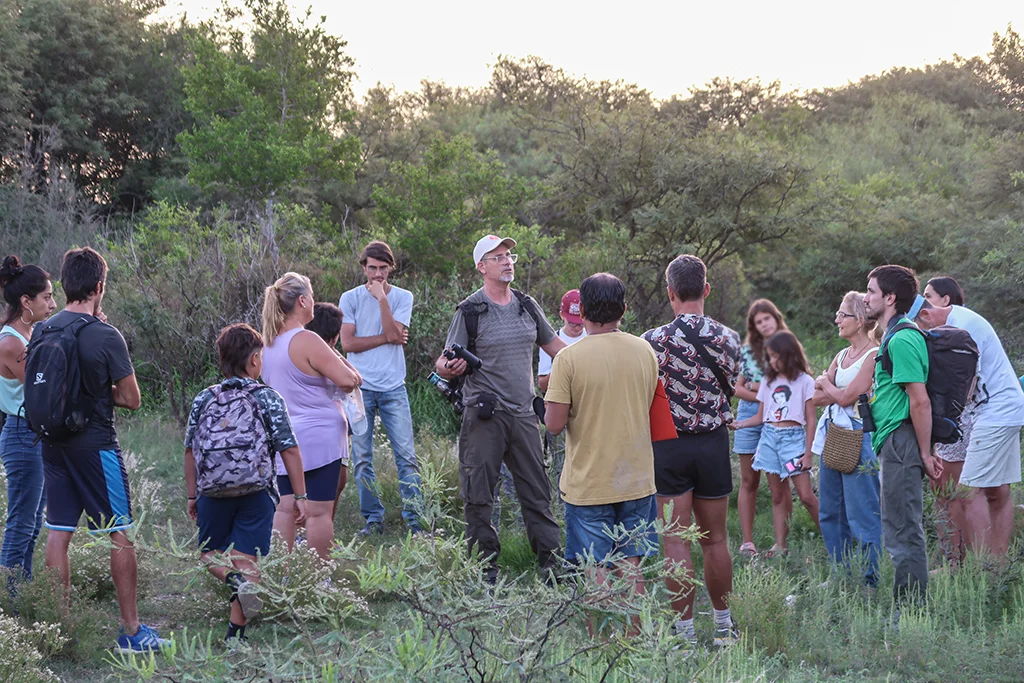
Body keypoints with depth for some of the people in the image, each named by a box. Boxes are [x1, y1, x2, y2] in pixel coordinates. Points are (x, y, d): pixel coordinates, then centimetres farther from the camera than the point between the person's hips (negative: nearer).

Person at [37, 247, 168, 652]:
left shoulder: (41, 333, 3)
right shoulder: (106, 337, -13)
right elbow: (131, 399, -10)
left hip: (52, 444, 6)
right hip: (96, 445, -6)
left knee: (58, 534, 10)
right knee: (119, 534, 2)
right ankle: (131, 631, 6)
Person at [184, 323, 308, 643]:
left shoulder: (203, 399, 3)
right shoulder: (267, 398, -5)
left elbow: (191, 451, 7)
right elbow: (289, 450, -7)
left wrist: (192, 495, 17)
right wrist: (300, 495, -1)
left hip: (213, 494, 2)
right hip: (256, 494, -2)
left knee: (210, 552, 18)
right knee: (247, 560, 3)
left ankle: (235, 579, -12)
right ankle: (236, 632, -3)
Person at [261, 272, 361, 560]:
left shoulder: (269, 342, 8)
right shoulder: (307, 341, -16)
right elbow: (349, 381, -18)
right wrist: (344, 363, 4)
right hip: (317, 437, -7)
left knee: (285, 508, 9)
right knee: (318, 510, -1)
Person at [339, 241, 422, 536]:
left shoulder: (402, 297, 6)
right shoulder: (350, 298, 4)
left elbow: (395, 334, -9)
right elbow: (348, 343, -5)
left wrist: (381, 298, -11)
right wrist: (387, 338, -7)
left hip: (393, 387, 0)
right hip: (360, 388, 0)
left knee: (406, 455, -5)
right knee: (362, 459, 2)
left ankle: (414, 518, 1)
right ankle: (373, 518, 12)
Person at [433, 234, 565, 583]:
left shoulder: (527, 305, 10)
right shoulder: (470, 312, -4)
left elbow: (555, 346, 21)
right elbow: (444, 364, -5)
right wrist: (449, 367, -28)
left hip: (523, 414, 4)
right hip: (485, 415, -4)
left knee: (537, 492, 7)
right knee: (479, 495, 0)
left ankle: (551, 560, 13)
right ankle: (485, 565, 9)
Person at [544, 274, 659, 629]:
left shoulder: (569, 358, -14)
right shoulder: (645, 351, 1)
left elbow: (555, 424, -15)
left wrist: (548, 405, 5)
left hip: (588, 481, -4)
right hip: (637, 478, 4)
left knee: (595, 569, 4)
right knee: (631, 565, 13)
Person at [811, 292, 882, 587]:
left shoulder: (874, 356, -11)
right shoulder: (842, 356, 16)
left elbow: (846, 396, -15)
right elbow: (817, 398, 9)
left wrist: (826, 383, 3)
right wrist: (836, 392, -9)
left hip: (858, 440, -9)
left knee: (862, 516, -8)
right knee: (830, 514, 12)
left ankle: (872, 582, -2)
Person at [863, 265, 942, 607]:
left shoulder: (902, 340, -17)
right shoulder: (892, 337, 17)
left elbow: (920, 401, -21)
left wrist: (925, 453, -17)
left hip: (901, 442, -11)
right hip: (894, 442, 11)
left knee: (902, 532, -6)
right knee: (904, 530, 15)